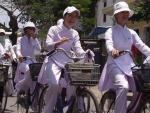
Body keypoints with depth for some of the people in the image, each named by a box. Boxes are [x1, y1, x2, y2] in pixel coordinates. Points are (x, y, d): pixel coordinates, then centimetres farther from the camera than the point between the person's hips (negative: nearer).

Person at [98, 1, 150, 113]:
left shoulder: (131, 32, 14)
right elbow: (109, 44, -20)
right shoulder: (111, 31, 0)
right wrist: (112, 50, -44)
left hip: (129, 64, 5)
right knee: (123, 86, -31)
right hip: (115, 64, -5)